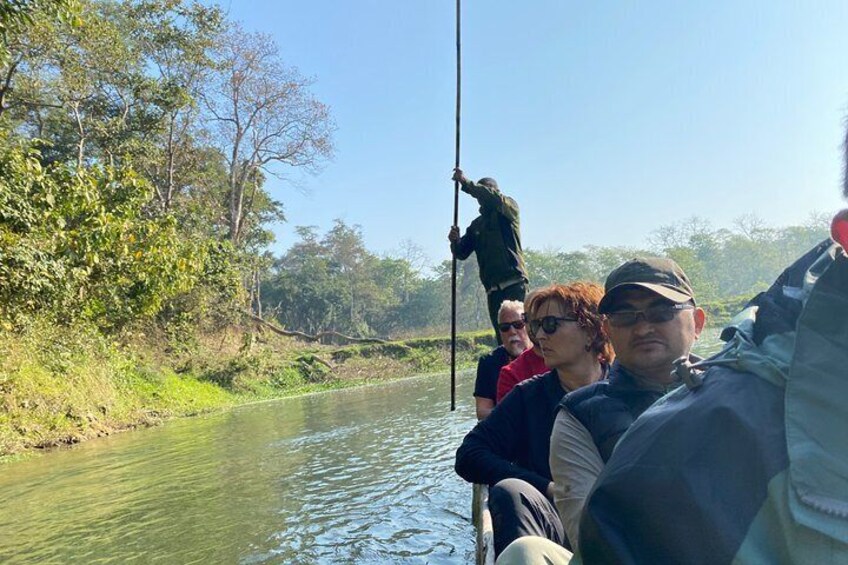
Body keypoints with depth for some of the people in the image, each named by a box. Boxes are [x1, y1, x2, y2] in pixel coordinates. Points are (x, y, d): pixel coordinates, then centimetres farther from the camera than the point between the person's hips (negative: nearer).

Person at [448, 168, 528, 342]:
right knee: (502, 336, 4)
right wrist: (455, 242, -6)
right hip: (493, 290, 6)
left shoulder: (509, 208, 6)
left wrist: (466, 183, -17)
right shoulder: (476, 225, 21)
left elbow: (494, 198, -17)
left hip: (514, 283, -6)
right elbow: (462, 253, 16)